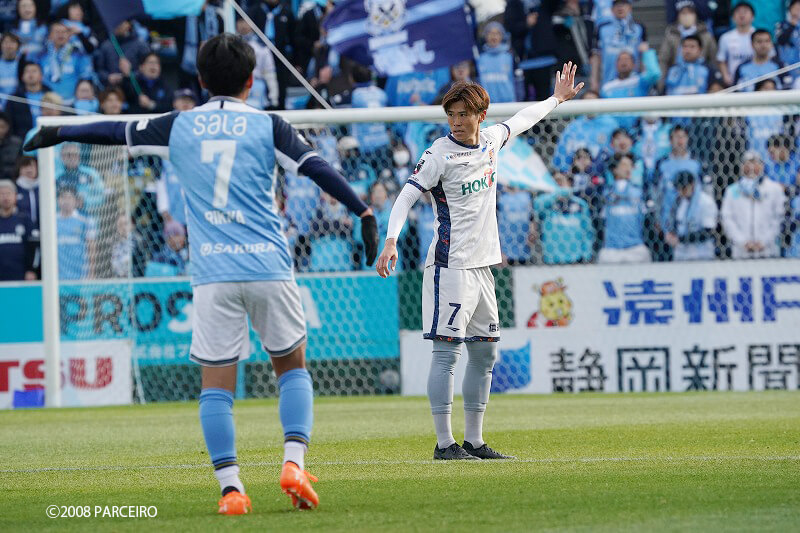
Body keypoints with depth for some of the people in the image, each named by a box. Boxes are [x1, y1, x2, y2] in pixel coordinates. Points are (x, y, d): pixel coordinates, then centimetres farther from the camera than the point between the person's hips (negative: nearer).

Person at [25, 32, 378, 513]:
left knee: (217, 383, 4)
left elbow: (116, 132, 21)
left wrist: (59, 134, 36)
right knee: (292, 366, 15)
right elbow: (318, 168, -5)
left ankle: (230, 487, -6)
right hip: (269, 265, -1)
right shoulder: (267, 126, 4)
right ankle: (294, 462, -3)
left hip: (212, 272, 1)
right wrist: (364, 212, -3)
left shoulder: (180, 126, 10)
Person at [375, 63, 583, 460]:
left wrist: (556, 99, 41)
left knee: (484, 352, 11)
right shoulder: (439, 154, -11)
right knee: (447, 351, -9)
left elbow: (521, 121, 29)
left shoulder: (490, 140, 9)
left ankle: (473, 441, 19)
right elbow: (407, 195, -16)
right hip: (451, 266, -8)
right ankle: (444, 442, -8)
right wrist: (391, 240, -29)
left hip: (482, 264, 8)